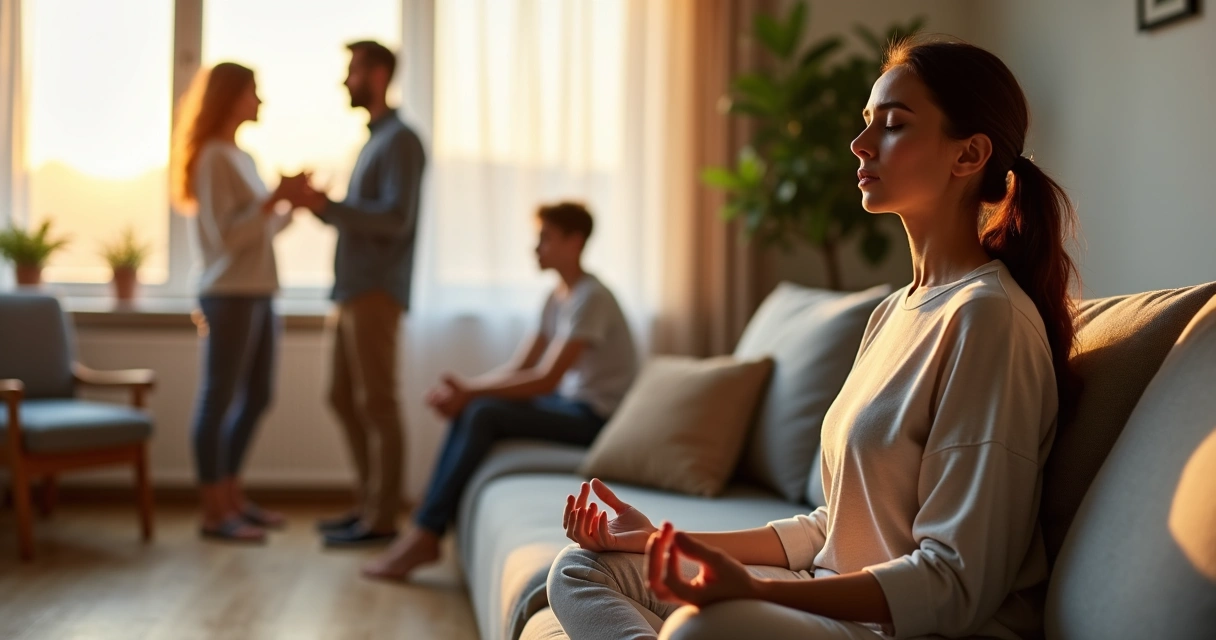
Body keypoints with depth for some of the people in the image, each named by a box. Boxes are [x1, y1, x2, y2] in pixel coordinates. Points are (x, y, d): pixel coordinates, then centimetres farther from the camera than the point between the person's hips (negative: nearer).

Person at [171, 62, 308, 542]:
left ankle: (231, 494, 27)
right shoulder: (213, 158, -11)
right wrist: (275, 198, -18)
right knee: (219, 399, -3)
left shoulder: (241, 156, 16)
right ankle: (214, 513, 3)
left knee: (256, 397, 15)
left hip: (258, 294, 9)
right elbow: (226, 237, -17)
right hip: (230, 296, -9)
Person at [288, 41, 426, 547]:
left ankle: (382, 518, 0)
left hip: (376, 292, -9)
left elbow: (395, 220, -20)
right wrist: (318, 206, 4)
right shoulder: (373, 141, 19)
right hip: (352, 291, 9)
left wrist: (325, 205, -22)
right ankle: (368, 502, 22)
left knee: (376, 403, -6)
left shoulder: (401, 140, -9)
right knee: (344, 398, 13)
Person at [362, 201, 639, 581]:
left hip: (598, 417, -9)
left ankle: (425, 537, -20)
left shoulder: (590, 298, -16)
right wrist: (463, 389, -6)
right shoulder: (558, 297, 14)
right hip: (573, 407, 9)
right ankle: (428, 531, -10)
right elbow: (518, 369, 11)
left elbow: (546, 380, -24)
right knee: (471, 410, -5)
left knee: (483, 414, -23)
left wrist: (471, 392, -22)